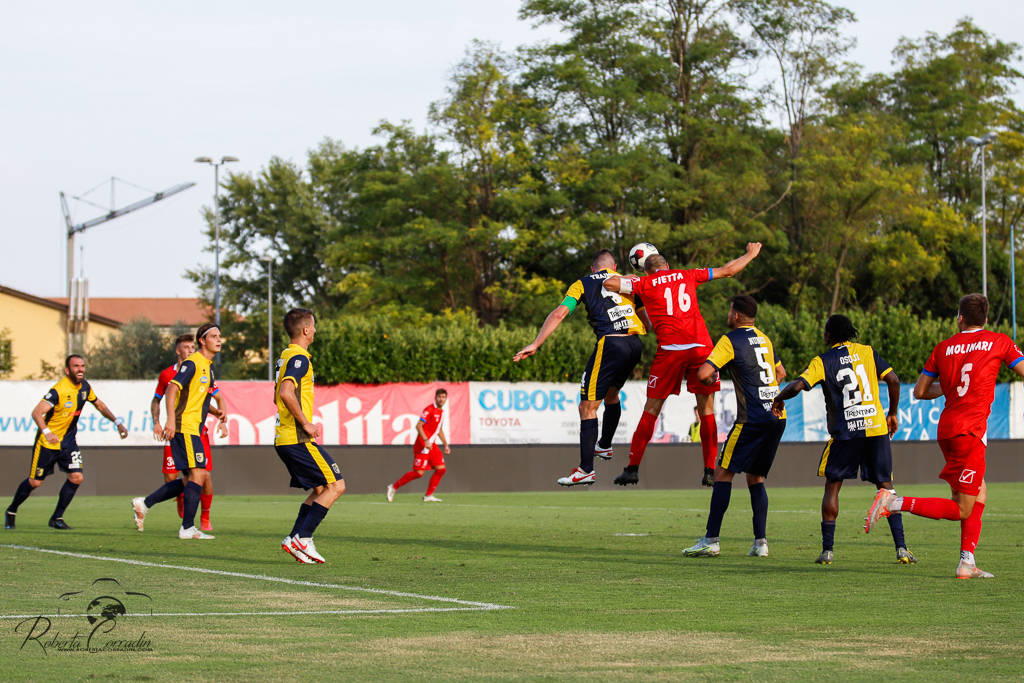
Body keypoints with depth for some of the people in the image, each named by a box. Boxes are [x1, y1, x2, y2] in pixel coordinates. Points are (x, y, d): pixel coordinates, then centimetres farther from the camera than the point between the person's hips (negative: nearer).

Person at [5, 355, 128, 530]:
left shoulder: (84, 386, -1)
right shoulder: (59, 390, -24)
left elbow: (99, 404, 19)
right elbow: (37, 412, -33)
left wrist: (117, 422, 13)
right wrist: (47, 432, -49)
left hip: (68, 441, 6)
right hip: (48, 443, -6)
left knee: (76, 478, -10)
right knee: (35, 482, 2)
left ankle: (57, 518, 3)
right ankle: (11, 511, 27)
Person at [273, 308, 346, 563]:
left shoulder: (286, 356, 17)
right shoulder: (299, 358, -13)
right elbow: (286, 393, -27)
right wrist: (306, 424, -19)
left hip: (283, 438, 10)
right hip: (298, 439, -10)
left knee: (320, 489, 14)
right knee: (336, 485, -6)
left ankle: (294, 538, 6)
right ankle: (302, 538, -10)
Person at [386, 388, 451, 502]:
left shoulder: (441, 412, 15)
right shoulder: (429, 410, -12)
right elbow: (418, 426, -20)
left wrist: (446, 445, 24)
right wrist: (426, 441, -29)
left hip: (432, 445, 9)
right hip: (422, 445, -9)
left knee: (441, 469, -2)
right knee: (418, 473, -11)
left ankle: (428, 495, 5)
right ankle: (394, 487, 4)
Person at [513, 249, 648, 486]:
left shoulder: (582, 284, 10)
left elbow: (559, 313, -1)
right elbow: (645, 315, 26)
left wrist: (535, 344, -3)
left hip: (610, 343, -5)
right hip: (635, 344, 5)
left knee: (588, 407, -2)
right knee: (611, 393, 31)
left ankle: (586, 469, -8)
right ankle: (605, 445, 46)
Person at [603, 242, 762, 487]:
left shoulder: (645, 283, 9)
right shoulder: (688, 276, 16)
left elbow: (610, 283, 6)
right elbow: (727, 270, 24)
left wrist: (629, 279, 26)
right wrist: (750, 255, 41)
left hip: (670, 350, -1)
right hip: (701, 345, 1)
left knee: (651, 410, 6)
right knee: (707, 410, 8)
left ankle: (633, 467, 4)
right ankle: (710, 471, 4)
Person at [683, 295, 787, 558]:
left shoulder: (731, 340, -7)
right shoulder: (764, 339, 17)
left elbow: (703, 373, -15)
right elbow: (781, 373, 30)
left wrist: (710, 377, 7)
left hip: (753, 418, -7)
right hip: (778, 417, 7)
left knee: (723, 473, -1)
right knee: (755, 478, 14)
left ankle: (711, 540, -5)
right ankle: (761, 542, 6)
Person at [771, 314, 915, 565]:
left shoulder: (823, 361, 0)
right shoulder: (868, 352, 7)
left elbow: (797, 386, -12)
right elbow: (893, 380, 2)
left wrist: (779, 399, 8)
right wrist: (893, 414, 14)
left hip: (845, 432, -2)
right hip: (876, 426, 2)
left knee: (832, 486, 10)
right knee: (885, 486, 7)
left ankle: (827, 550, 4)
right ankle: (901, 548, -2)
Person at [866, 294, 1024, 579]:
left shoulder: (943, 348, 11)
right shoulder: (999, 342, 1)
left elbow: (920, 391, 13)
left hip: (947, 427, 6)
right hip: (970, 430, -6)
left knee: (979, 494, 17)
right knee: (961, 510, -3)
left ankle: (967, 563, 8)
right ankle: (894, 502, -15)